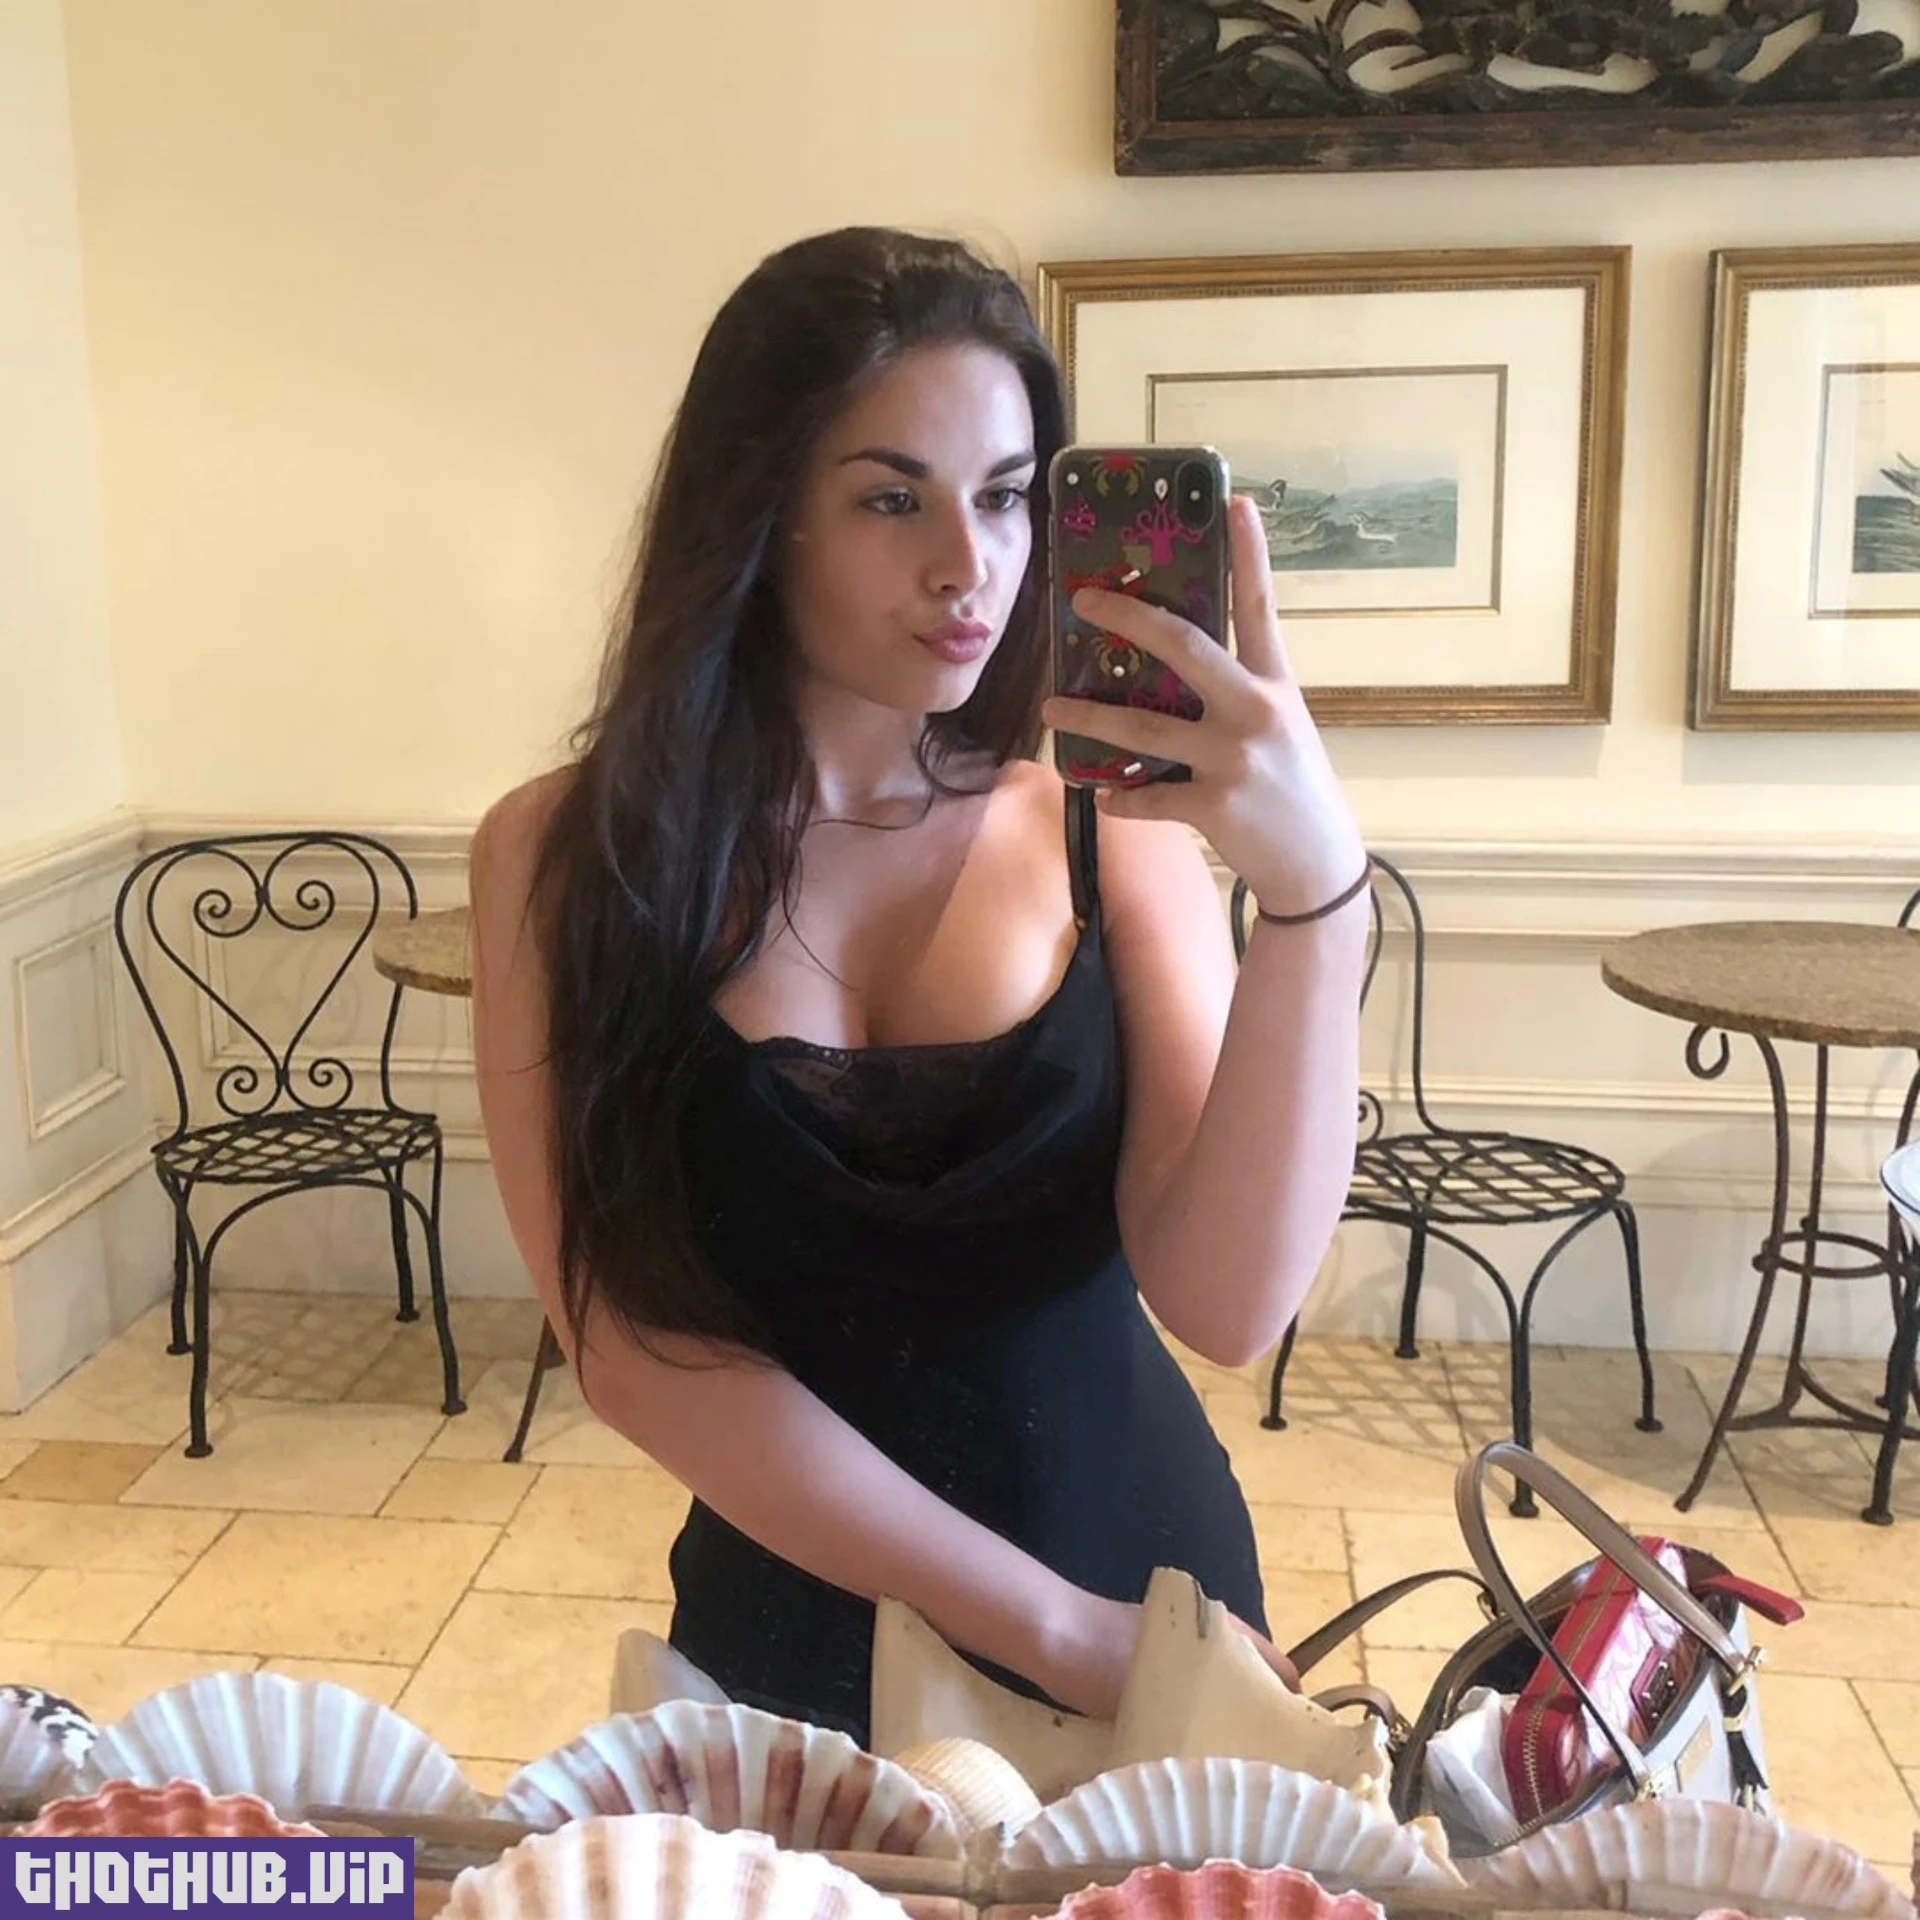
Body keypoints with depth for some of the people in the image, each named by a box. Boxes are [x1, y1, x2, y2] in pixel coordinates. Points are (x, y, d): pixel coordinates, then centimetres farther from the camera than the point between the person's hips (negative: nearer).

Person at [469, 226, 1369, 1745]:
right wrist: (1052, 1631, -17)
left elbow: (1230, 1303, -18)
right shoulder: (568, 855, -10)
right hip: (794, 1620, 0)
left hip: (1144, 1590, 1)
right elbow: (631, 1338, -14)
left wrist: (1315, 889, -32)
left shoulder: (1108, 821, -10)